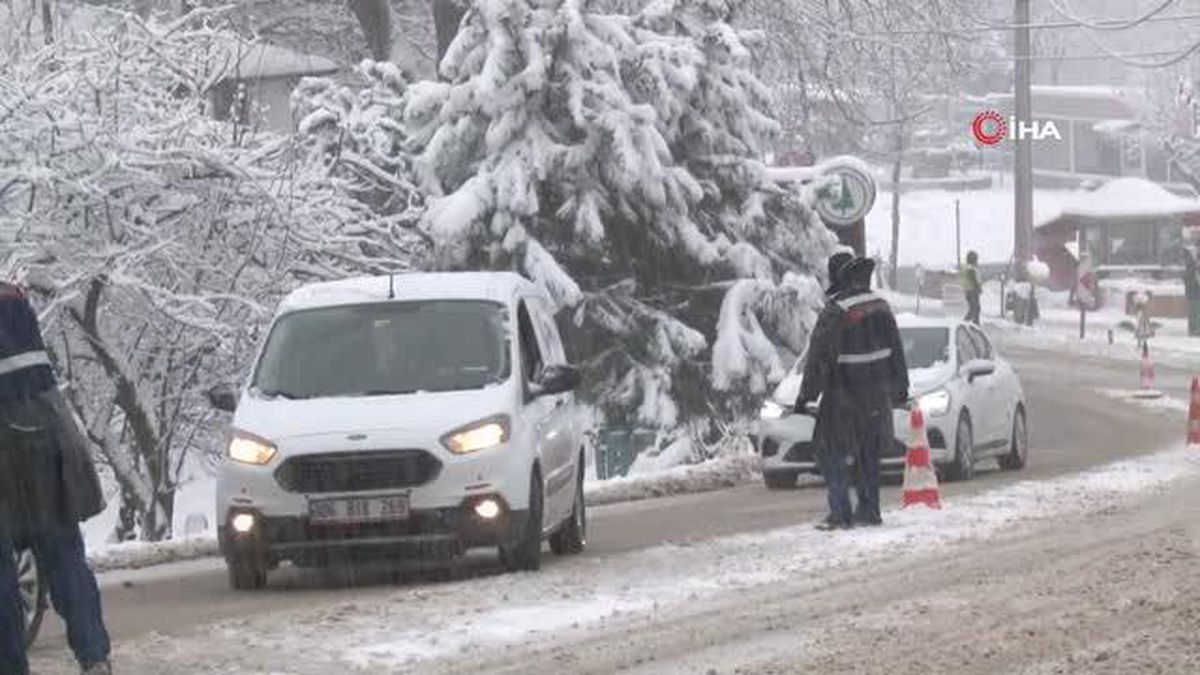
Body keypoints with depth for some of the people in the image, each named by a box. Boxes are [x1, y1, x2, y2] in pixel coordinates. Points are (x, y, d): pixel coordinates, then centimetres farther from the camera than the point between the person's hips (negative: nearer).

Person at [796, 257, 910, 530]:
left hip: (844, 394, -6)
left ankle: (840, 513, -6)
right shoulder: (881, 306, 4)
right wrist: (900, 388, 25)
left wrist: (806, 395, -10)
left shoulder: (836, 312, -18)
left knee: (830, 452, 1)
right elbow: (896, 349, 14)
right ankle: (868, 510, 18)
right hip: (877, 392, 6)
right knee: (869, 454, 16)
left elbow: (819, 357, -16)